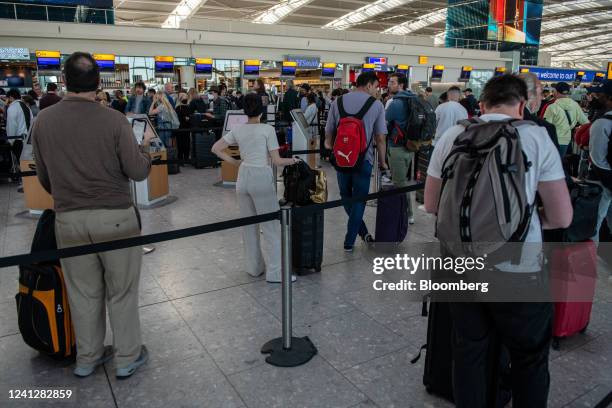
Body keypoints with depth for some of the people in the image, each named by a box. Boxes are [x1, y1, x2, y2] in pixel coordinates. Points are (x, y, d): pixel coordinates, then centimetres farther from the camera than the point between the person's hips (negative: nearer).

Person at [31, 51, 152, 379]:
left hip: (68, 219, 3)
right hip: (115, 216, -3)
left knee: (83, 292, 16)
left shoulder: (43, 121, 0)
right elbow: (138, 171, -10)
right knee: (121, 291, 10)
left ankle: (87, 358, 32)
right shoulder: (113, 120, -12)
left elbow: (44, 177, 8)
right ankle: (127, 358, 24)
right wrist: (144, 144, 9)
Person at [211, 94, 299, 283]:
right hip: (261, 178, -6)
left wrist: (236, 162, 13)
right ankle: (275, 272, 4)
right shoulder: (267, 129, -5)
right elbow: (277, 161, -6)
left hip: (243, 178, 6)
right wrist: (292, 160, 12)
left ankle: (254, 267, 27)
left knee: (249, 225, 15)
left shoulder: (238, 130, 9)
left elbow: (216, 149, 10)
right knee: (271, 226, 1)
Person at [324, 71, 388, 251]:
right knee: (358, 200, 10)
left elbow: (329, 132, 5)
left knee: (346, 196, 20)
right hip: (364, 158, -2)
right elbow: (380, 138, -3)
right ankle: (349, 241, 15)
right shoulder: (376, 105, -3)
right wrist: (382, 162, 10)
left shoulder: (338, 101, 3)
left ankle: (363, 232, 26)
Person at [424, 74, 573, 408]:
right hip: (517, 269, -2)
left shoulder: (452, 137, -1)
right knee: (530, 357, 20)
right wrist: (524, 216, 12)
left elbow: (431, 205, 5)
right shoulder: (536, 137, -6)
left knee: (468, 351, 20)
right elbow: (561, 218, -5)